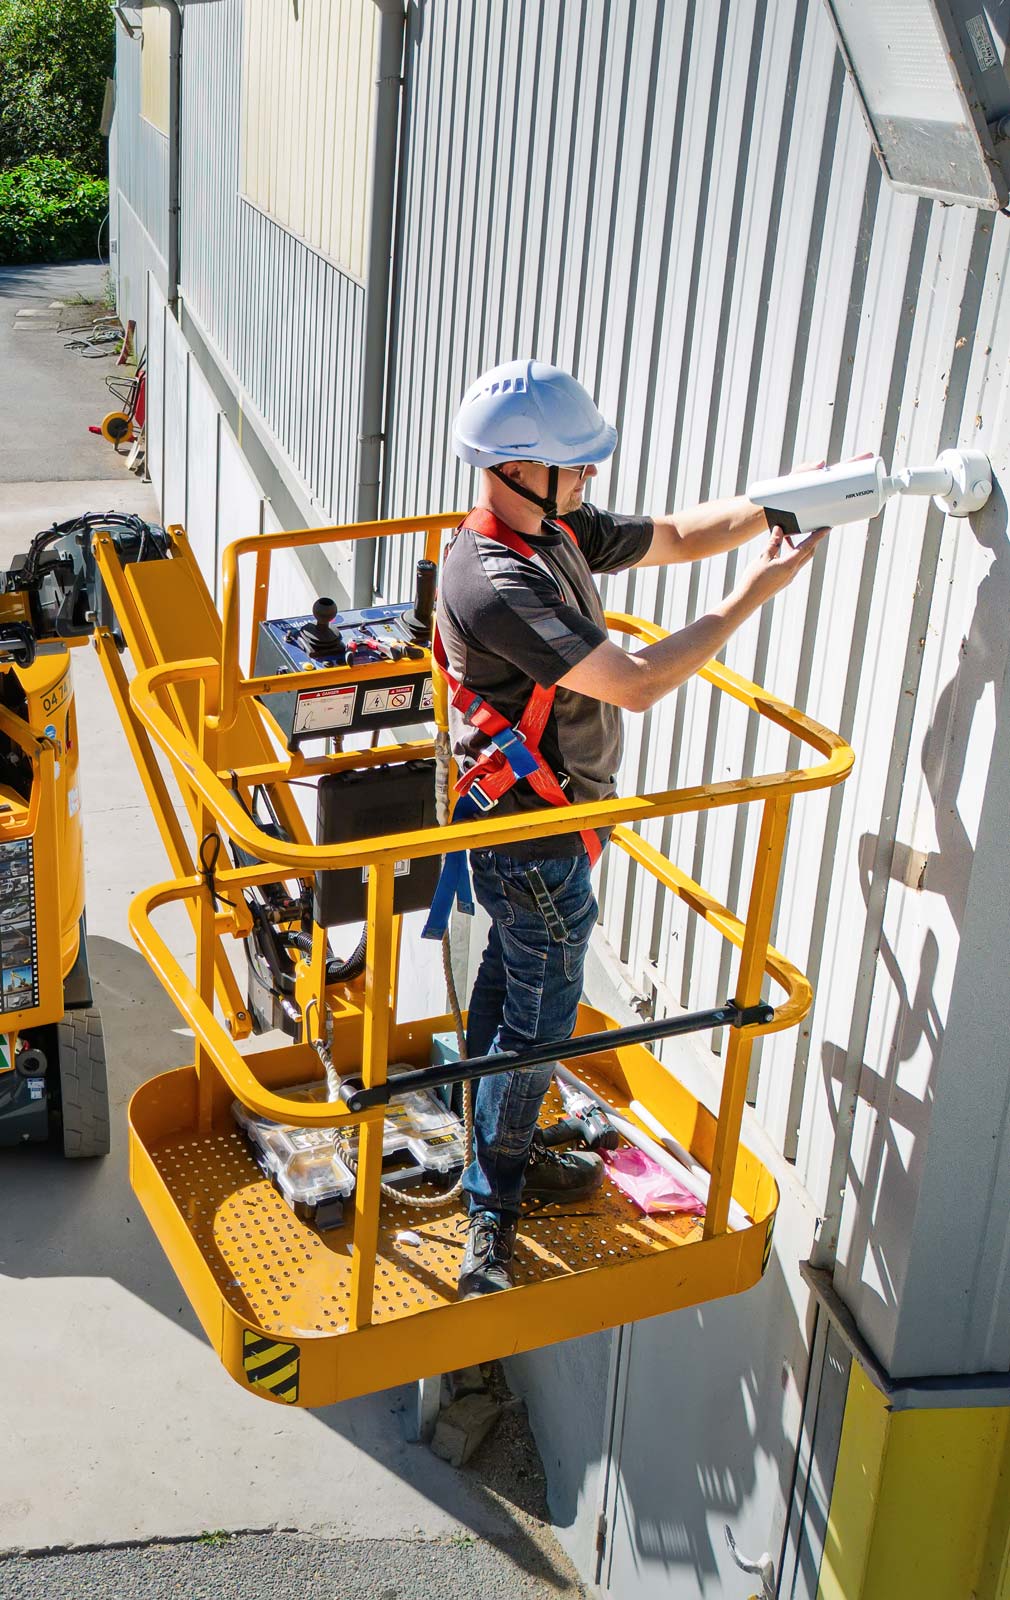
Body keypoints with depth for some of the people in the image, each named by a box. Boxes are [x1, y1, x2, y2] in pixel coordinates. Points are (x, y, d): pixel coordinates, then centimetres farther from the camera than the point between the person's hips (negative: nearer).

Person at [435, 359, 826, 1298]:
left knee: (510, 978, 23)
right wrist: (755, 593, -26)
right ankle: (492, 1206, 21)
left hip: (514, 827, 10)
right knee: (539, 1017, 3)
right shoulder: (496, 584, -31)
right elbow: (636, 684, -32)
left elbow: (679, 536, 10)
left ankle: (505, 1149, 42)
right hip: (534, 838, -10)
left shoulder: (557, 531, -1)